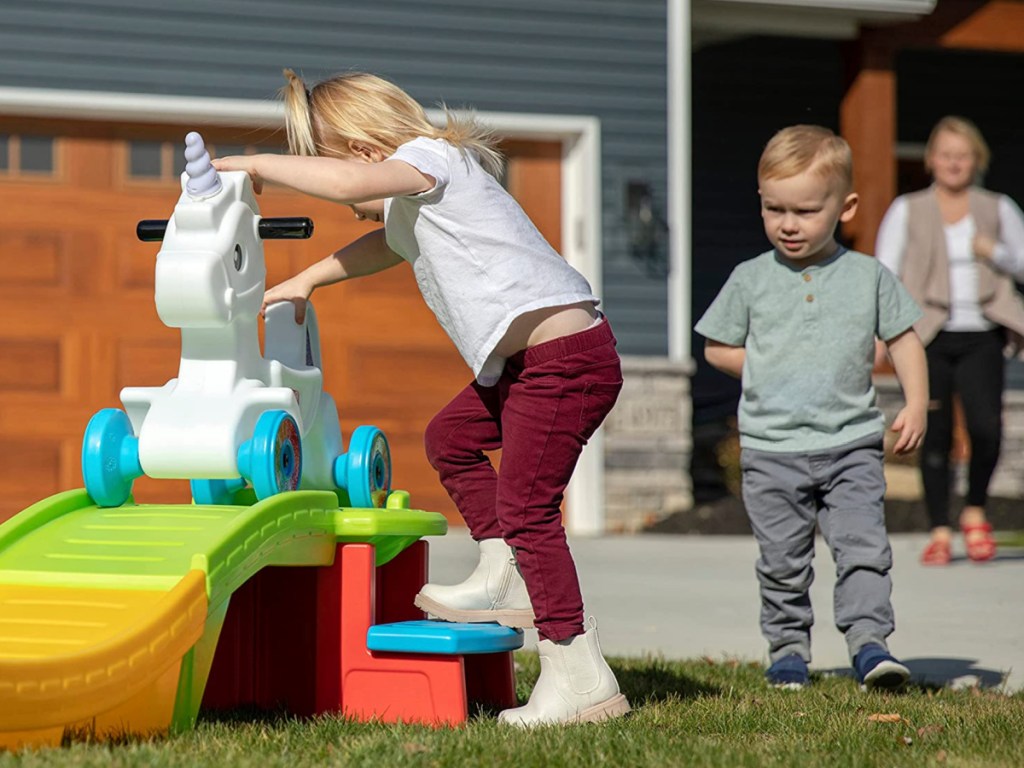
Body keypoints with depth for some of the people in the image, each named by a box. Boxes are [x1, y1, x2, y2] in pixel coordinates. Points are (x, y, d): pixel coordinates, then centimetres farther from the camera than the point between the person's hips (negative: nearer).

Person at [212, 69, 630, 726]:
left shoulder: (430, 158, -8)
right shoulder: (412, 199, 23)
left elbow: (348, 181, -28)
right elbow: (386, 245, 44)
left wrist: (258, 166, -18)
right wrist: (305, 281, 37)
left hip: (567, 353, -11)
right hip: (530, 358, 11)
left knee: (524, 504, -11)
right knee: (450, 438, 23)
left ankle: (581, 678, -12)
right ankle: (504, 582, 27)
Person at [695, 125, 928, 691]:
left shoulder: (869, 276, 3)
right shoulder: (750, 279, 3)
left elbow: (904, 340, 9)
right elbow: (716, 348, 10)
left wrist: (915, 404, -3)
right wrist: (773, 371, -1)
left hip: (851, 444, 0)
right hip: (770, 448, 1)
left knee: (863, 547, -11)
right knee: (782, 560, 5)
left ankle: (869, 643, -8)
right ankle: (787, 646, 18)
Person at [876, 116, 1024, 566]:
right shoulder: (907, 211, 9)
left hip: (981, 337, 0)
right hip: (930, 338, 0)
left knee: (986, 427, -15)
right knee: (936, 435, -3)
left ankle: (975, 512, 9)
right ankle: (939, 532, 7)